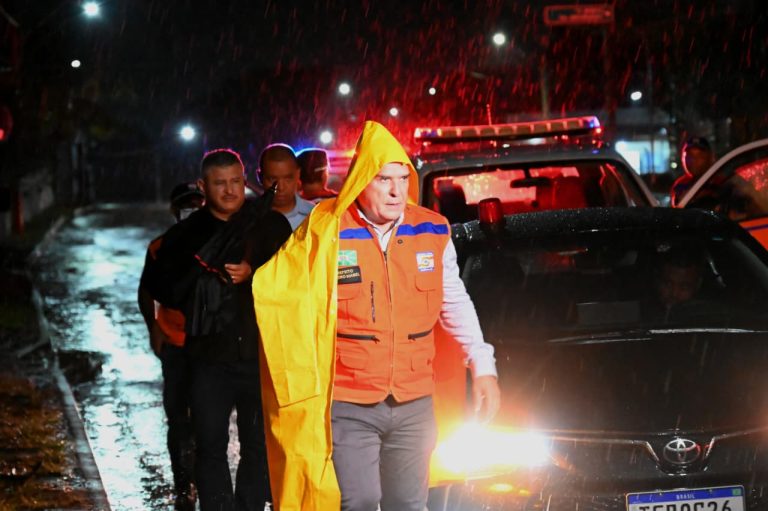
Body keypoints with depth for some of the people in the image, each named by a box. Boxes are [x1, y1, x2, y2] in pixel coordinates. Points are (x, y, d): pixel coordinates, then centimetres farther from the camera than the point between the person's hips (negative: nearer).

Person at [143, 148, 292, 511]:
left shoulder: (271, 226, 4)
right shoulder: (187, 234, 7)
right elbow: (163, 287, 7)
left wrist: (253, 275, -15)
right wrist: (201, 281, -10)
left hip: (261, 353, 0)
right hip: (210, 357, 0)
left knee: (258, 446, 7)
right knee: (211, 446, -2)